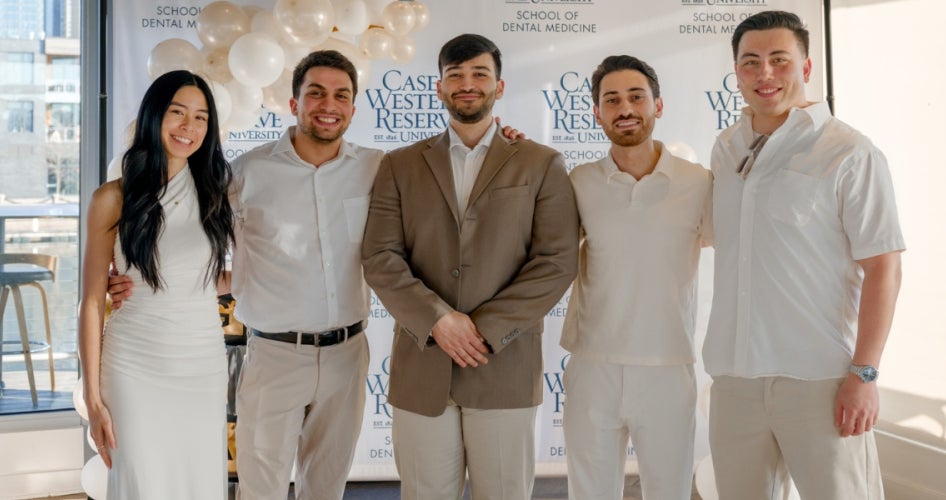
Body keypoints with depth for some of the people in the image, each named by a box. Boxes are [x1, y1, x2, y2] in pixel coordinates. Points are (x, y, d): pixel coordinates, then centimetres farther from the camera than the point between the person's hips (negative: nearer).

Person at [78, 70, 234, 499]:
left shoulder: (215, 194, 4)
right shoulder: (114, 198, -4)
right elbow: (92, 302, -3)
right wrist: (93, 397, -5)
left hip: (205, 367, 3)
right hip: (135, 370, -2)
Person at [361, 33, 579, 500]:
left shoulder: (542, 164, 6)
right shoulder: (400, 166, 10)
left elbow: (557, 261, -3)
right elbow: (380, 258, 1)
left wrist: (486, 329, -12)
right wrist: (437, 319, -14)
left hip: (505, 369, -1)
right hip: (420, 368, 1)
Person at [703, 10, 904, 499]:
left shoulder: (850, 154, -6)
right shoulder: (725, 149, 9)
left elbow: (882, 268, -9)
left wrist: (864, 373, -13)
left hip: (818, 378, -5)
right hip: (733, 372, 5)